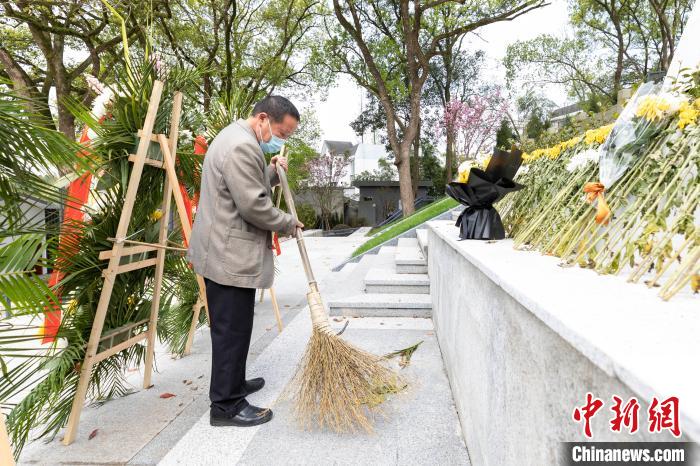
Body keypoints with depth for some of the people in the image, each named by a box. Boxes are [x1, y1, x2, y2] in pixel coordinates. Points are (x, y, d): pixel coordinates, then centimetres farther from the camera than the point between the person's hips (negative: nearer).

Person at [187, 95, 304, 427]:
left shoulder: (238, 138, 17)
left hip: (226, 252, 11)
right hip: (230, 257, -11)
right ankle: (225, 406, 12)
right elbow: (254, 206, -23)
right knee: (232, 330, -1)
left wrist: (273, 172, 11)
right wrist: (289, 224, -8)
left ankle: (233, 383, 35)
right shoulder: (242, 145, -19)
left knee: (233, 327, 20)